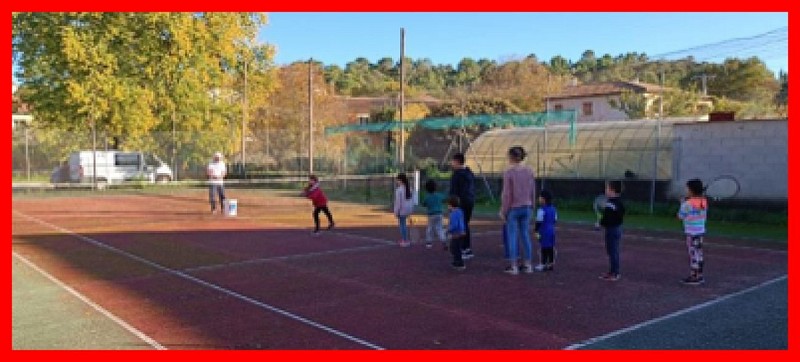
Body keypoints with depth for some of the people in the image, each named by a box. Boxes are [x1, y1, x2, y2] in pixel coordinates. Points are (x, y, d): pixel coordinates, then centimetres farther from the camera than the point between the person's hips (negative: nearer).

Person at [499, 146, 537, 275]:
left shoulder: (508, 172, -16)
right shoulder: (529, 171, 0)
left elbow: (507, 194, -16)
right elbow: (532, 191, 5)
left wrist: (503, 211, -7)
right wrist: (530, 207, 17)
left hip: (513, 208, -5)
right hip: (526, 207, 5)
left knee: (512, 237, 3)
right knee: (525, 236, 13)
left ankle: (514, 267, 6)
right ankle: (528, 265, 16)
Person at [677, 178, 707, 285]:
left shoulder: (688, 203, -17)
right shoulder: (704, 201, 4)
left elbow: (680, 216, -7)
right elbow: (703, 215, 15)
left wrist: (682, 204, 5)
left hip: (691, 232, -7)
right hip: (701, 231, 7)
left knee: (693, 254, -2)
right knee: (699, 253, 13)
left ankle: (694, 277, 2)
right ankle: (699, 276, 21)